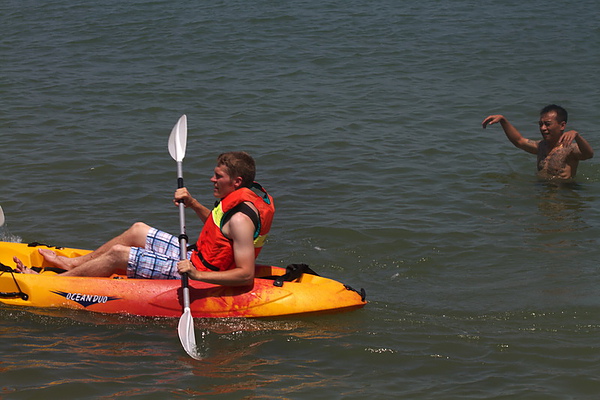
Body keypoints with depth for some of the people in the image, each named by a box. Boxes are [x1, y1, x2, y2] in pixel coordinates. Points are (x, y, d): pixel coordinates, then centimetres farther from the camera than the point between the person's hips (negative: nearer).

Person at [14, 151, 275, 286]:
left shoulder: (241, 219, -28)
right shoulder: (248, 196, 2)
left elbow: (246, 274, -34)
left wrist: (197, 275, -40)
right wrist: (192, 204, 9)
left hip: (198, 273, -10)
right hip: (196, 258, 10)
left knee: (117, 254, -6)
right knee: (137, 230, 20)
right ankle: (74, 263, 34)